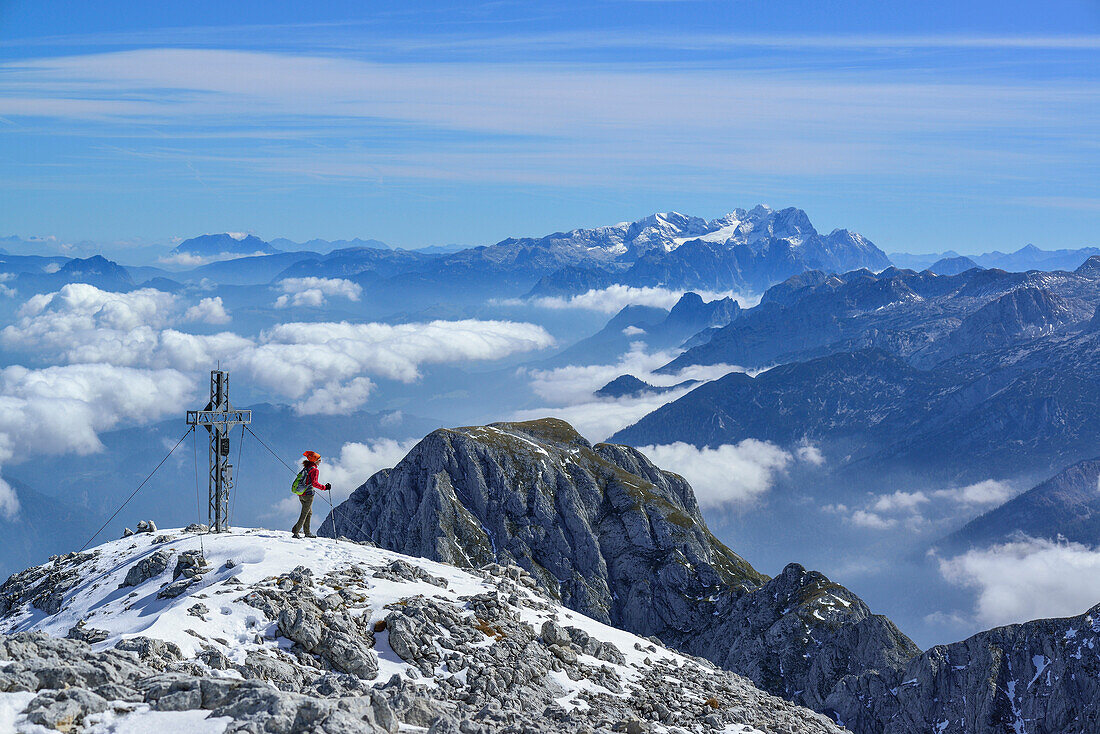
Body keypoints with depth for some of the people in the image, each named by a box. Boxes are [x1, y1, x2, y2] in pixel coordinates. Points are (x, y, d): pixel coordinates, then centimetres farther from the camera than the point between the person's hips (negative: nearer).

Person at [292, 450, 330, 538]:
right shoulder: (314, 470, -14)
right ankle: (296, 532, -4)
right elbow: (314, 483, -24)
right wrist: (324, 487, -18)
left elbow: (300, 478, 17)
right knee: (304, 514, -2)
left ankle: (307, 532, 24)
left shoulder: (306, 468, 11)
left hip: (300, 494, 8)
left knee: (309, 513, 20)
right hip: (308, 495, -8)